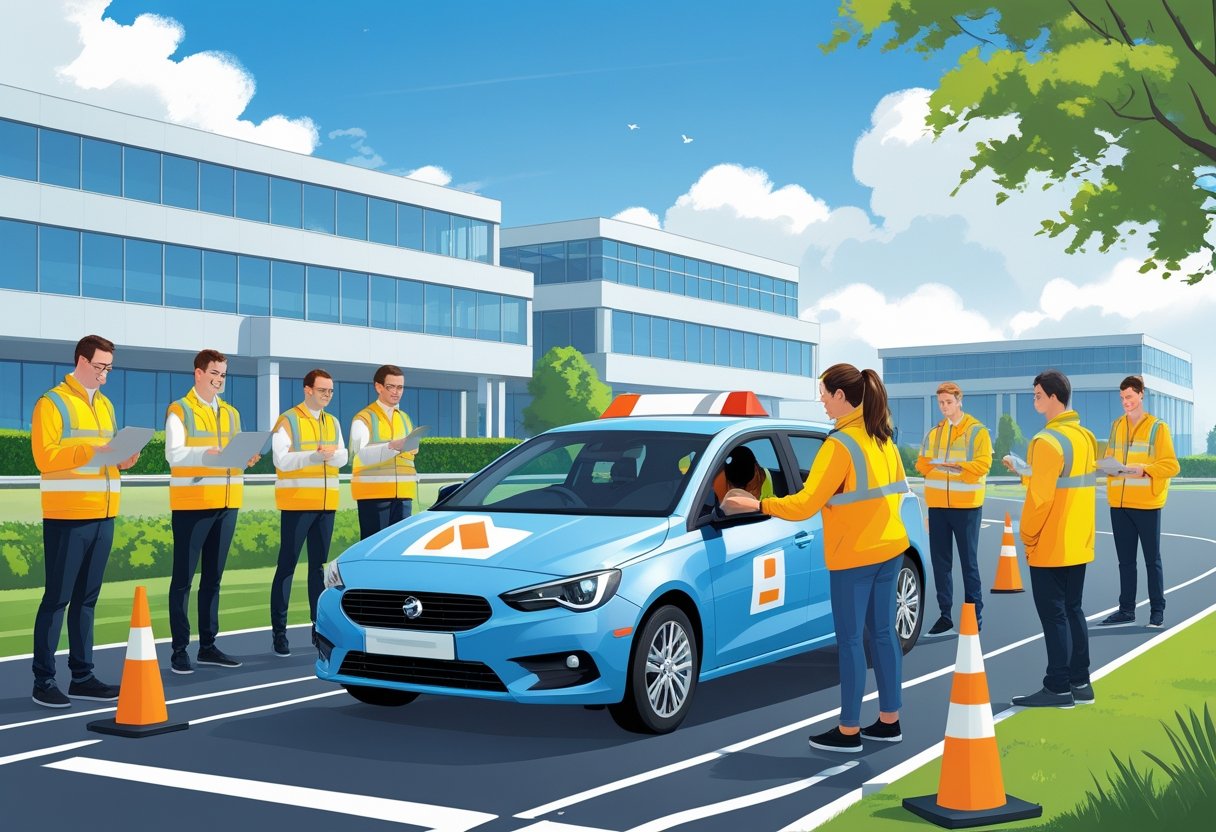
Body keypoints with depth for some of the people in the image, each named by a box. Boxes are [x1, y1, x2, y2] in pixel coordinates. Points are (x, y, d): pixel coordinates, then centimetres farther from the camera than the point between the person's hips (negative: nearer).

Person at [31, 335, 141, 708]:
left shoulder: (105, 405, 17)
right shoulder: (52, 403, -6)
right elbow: (45, 457, -15)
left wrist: (123, 461, 0)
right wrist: (91, 451, -24)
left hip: (102, 516, 7)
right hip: (67, 516, -7)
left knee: (86, 598, 10)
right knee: (57, 597, -3)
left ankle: (82, 676, 15)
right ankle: (43, 680, 3)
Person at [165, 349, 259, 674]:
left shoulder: (231, 413, 17)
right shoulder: (179, 411, -3)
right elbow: (173, 454, -16)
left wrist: (246, 459, -8)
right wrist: (205, 453, -33)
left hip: (227, 504, 6)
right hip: (191, 504, -6)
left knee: (213, 578, 11)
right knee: (183, 578, -2)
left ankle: (208, 645, 18)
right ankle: (179, 650, 1)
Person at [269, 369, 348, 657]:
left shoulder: (332, 423, 14)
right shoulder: (287, 421, -4)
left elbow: (342, 457, 4)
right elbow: (282, 460, -13)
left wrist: (330, 454, -18)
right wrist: (314, 455, -26)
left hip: (326, 503, 6)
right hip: (296, 503, -6)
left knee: (319, 565, 11)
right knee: (287, 566, -3)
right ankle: (279, 631, 1)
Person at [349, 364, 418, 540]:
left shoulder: (405, 418, 18)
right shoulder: (364, 418, -5)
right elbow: (362, 455, -22)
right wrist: (393, 446, -39)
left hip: (403, 494, 6)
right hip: (373, 494, -6)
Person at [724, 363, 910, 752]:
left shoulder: (840, 443, -18)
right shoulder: (881, 437, 7)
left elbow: (804, 504, -19)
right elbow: (896, 486, 18)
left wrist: (756, 505, -10)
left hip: (854, 553, -8)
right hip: (889, 547, 8)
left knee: (849, 640, 0)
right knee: (883, 632, 14)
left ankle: (848, 731, 7)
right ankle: (889, 721, 22)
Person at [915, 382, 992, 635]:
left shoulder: (977, 430, -3)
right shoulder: (933, 433, 12)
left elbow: (983, 463, -12)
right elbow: (921, 463, 8)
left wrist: (958, 465, -25)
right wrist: (931, 463, -14)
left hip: (966, 504, -5)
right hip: (937, 504, 5)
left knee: (969, 561, 0)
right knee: (940, 561, 7)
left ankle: (974, 614, 7)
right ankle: (945, 614, 15)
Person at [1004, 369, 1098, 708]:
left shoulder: (1047, 441, -18)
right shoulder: (1086, 437, 9)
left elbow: (1039, 496, -20)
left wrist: (1027, 536, -9)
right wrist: (1025, 473, 15)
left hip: (1050, 547, -9)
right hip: (1078, 544, 9)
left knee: (1053, 615, -2)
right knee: (1072, 611, 14)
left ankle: (1058, 688, 2)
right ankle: (1080, 682, 19)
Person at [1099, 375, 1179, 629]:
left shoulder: (1157, 427, -4)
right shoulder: (1117, 426, 11)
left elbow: (1171, 465, -8)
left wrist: (1143, 470, -21)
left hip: (1146, 503, -5)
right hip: (1119, 503, 5)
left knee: (1152, 559, 3)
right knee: (1125, 560, 10)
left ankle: (1157, 610, 11)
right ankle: (1127, 609, 18)